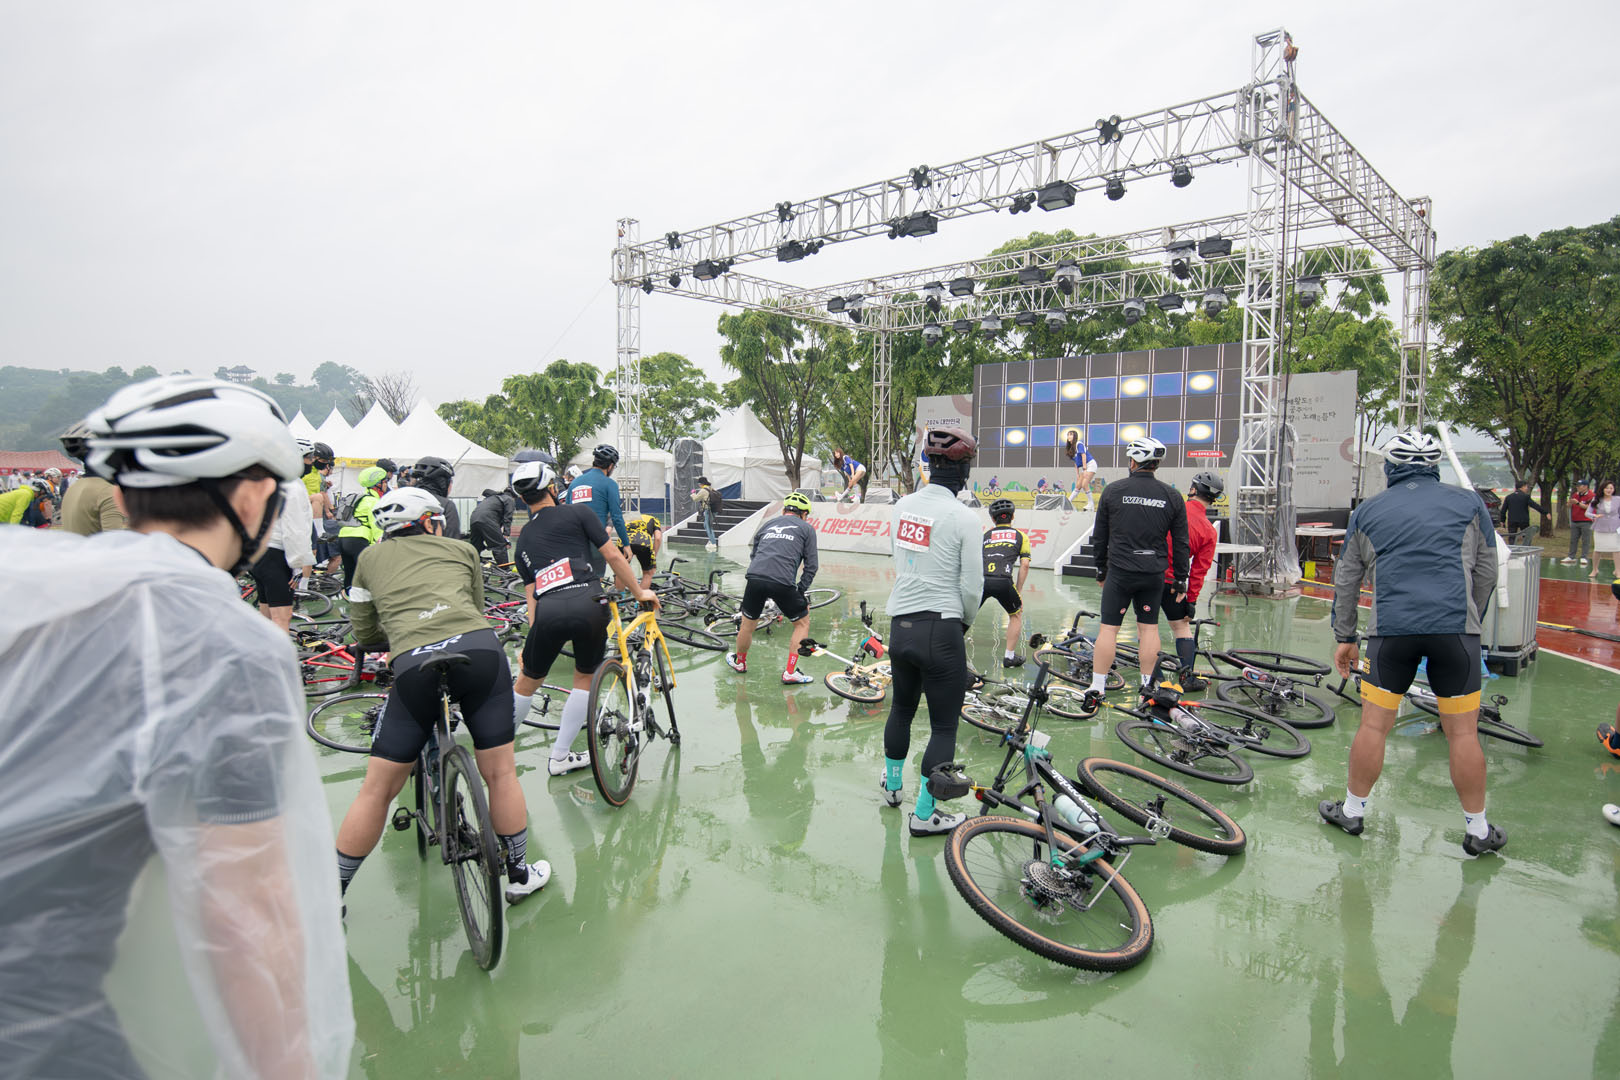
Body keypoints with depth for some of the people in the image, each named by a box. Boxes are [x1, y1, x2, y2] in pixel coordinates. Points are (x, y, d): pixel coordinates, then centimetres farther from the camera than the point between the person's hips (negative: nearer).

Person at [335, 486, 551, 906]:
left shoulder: (370, 558, 25)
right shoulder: (462, 550, 25)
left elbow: (363, 632, 30)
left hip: (414, 664, 0)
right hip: (480, 649, 0)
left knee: (378, 790, 12)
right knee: (500, 773, 13)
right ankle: (519, 875, 27)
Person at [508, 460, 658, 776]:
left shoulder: (523, 539, 26)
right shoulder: (577, 512, 13)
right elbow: (612, 556, 9)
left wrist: (533, 638, 29)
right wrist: (639, 592, 20)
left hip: (548, 611, 3)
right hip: (589, 604, -2)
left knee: (527, 683, 23)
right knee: (585, 679, 20)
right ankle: (559, 758, 25)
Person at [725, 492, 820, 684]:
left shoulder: (767, 525, 28)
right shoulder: (806, 528, 17)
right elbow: (811, 565, 8)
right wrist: (801, 590, 13)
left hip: (755, 577, 4)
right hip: (783, 583, -4)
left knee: (748, 623, 23)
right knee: (802, 623, 17)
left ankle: (739, 661, 45)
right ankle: (790, 672, 14)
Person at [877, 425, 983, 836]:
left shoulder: (902, 506, 1)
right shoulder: (963, 517, -15)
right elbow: (971, 585, -10)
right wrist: (965, 621, 8)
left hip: (900, 625, 6)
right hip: (941, 630, -6)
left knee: (902, 706, 26)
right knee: (944, 725, 9)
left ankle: (892, 784, 45)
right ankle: (924, 814, 16)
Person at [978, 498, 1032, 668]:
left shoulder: (985, 535, 27)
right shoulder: (1020, 536, 21)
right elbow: (1024, 565, 12)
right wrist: (1018, 591, 18)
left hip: (981, 579, 2)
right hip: (1003, 581, -1)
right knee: (1016, 615, 24)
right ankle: (1009, 656, 25)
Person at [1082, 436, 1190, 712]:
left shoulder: (1113, 490, -3)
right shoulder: (1172, 496, 1)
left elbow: (1099, 537, 3)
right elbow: (1181, 544, 4)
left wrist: (1101, 569, 15)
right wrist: (1181, 579, 12)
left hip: (1119, 572, -2)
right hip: (1154, 574, 2)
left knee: (1109, 628, 2)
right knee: (1149, 627, 13)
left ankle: (1096, 690, 3)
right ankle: (1147, 686, 20)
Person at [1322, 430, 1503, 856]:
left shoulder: (1367, 511, 10)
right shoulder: (1469, 504, 10)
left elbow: (1346, 580, 12)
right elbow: (1486, 573, 14)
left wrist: (1345, 637, 19)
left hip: (1391, 630, 0)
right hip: (1455, 629, 0)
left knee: (1374, 724, 6)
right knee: (1463, 732, 7)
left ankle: (1352, 811, 17)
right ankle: (1477, 830, 17)